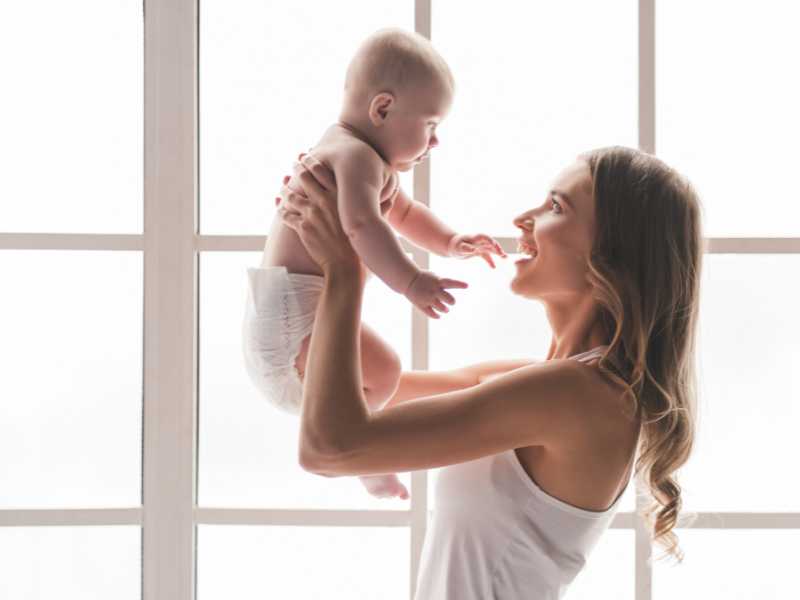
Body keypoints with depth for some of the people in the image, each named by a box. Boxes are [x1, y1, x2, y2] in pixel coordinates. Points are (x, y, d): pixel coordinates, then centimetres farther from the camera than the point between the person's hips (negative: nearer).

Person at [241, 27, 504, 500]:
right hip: (291, 311, -11)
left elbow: (405, 213, 34)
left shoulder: (370, 162, 19)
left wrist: (450, 243, 19)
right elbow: (361, 224, -35)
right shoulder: (355, 155, -17)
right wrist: (410, 281, -40)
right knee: (381, 369, -32)